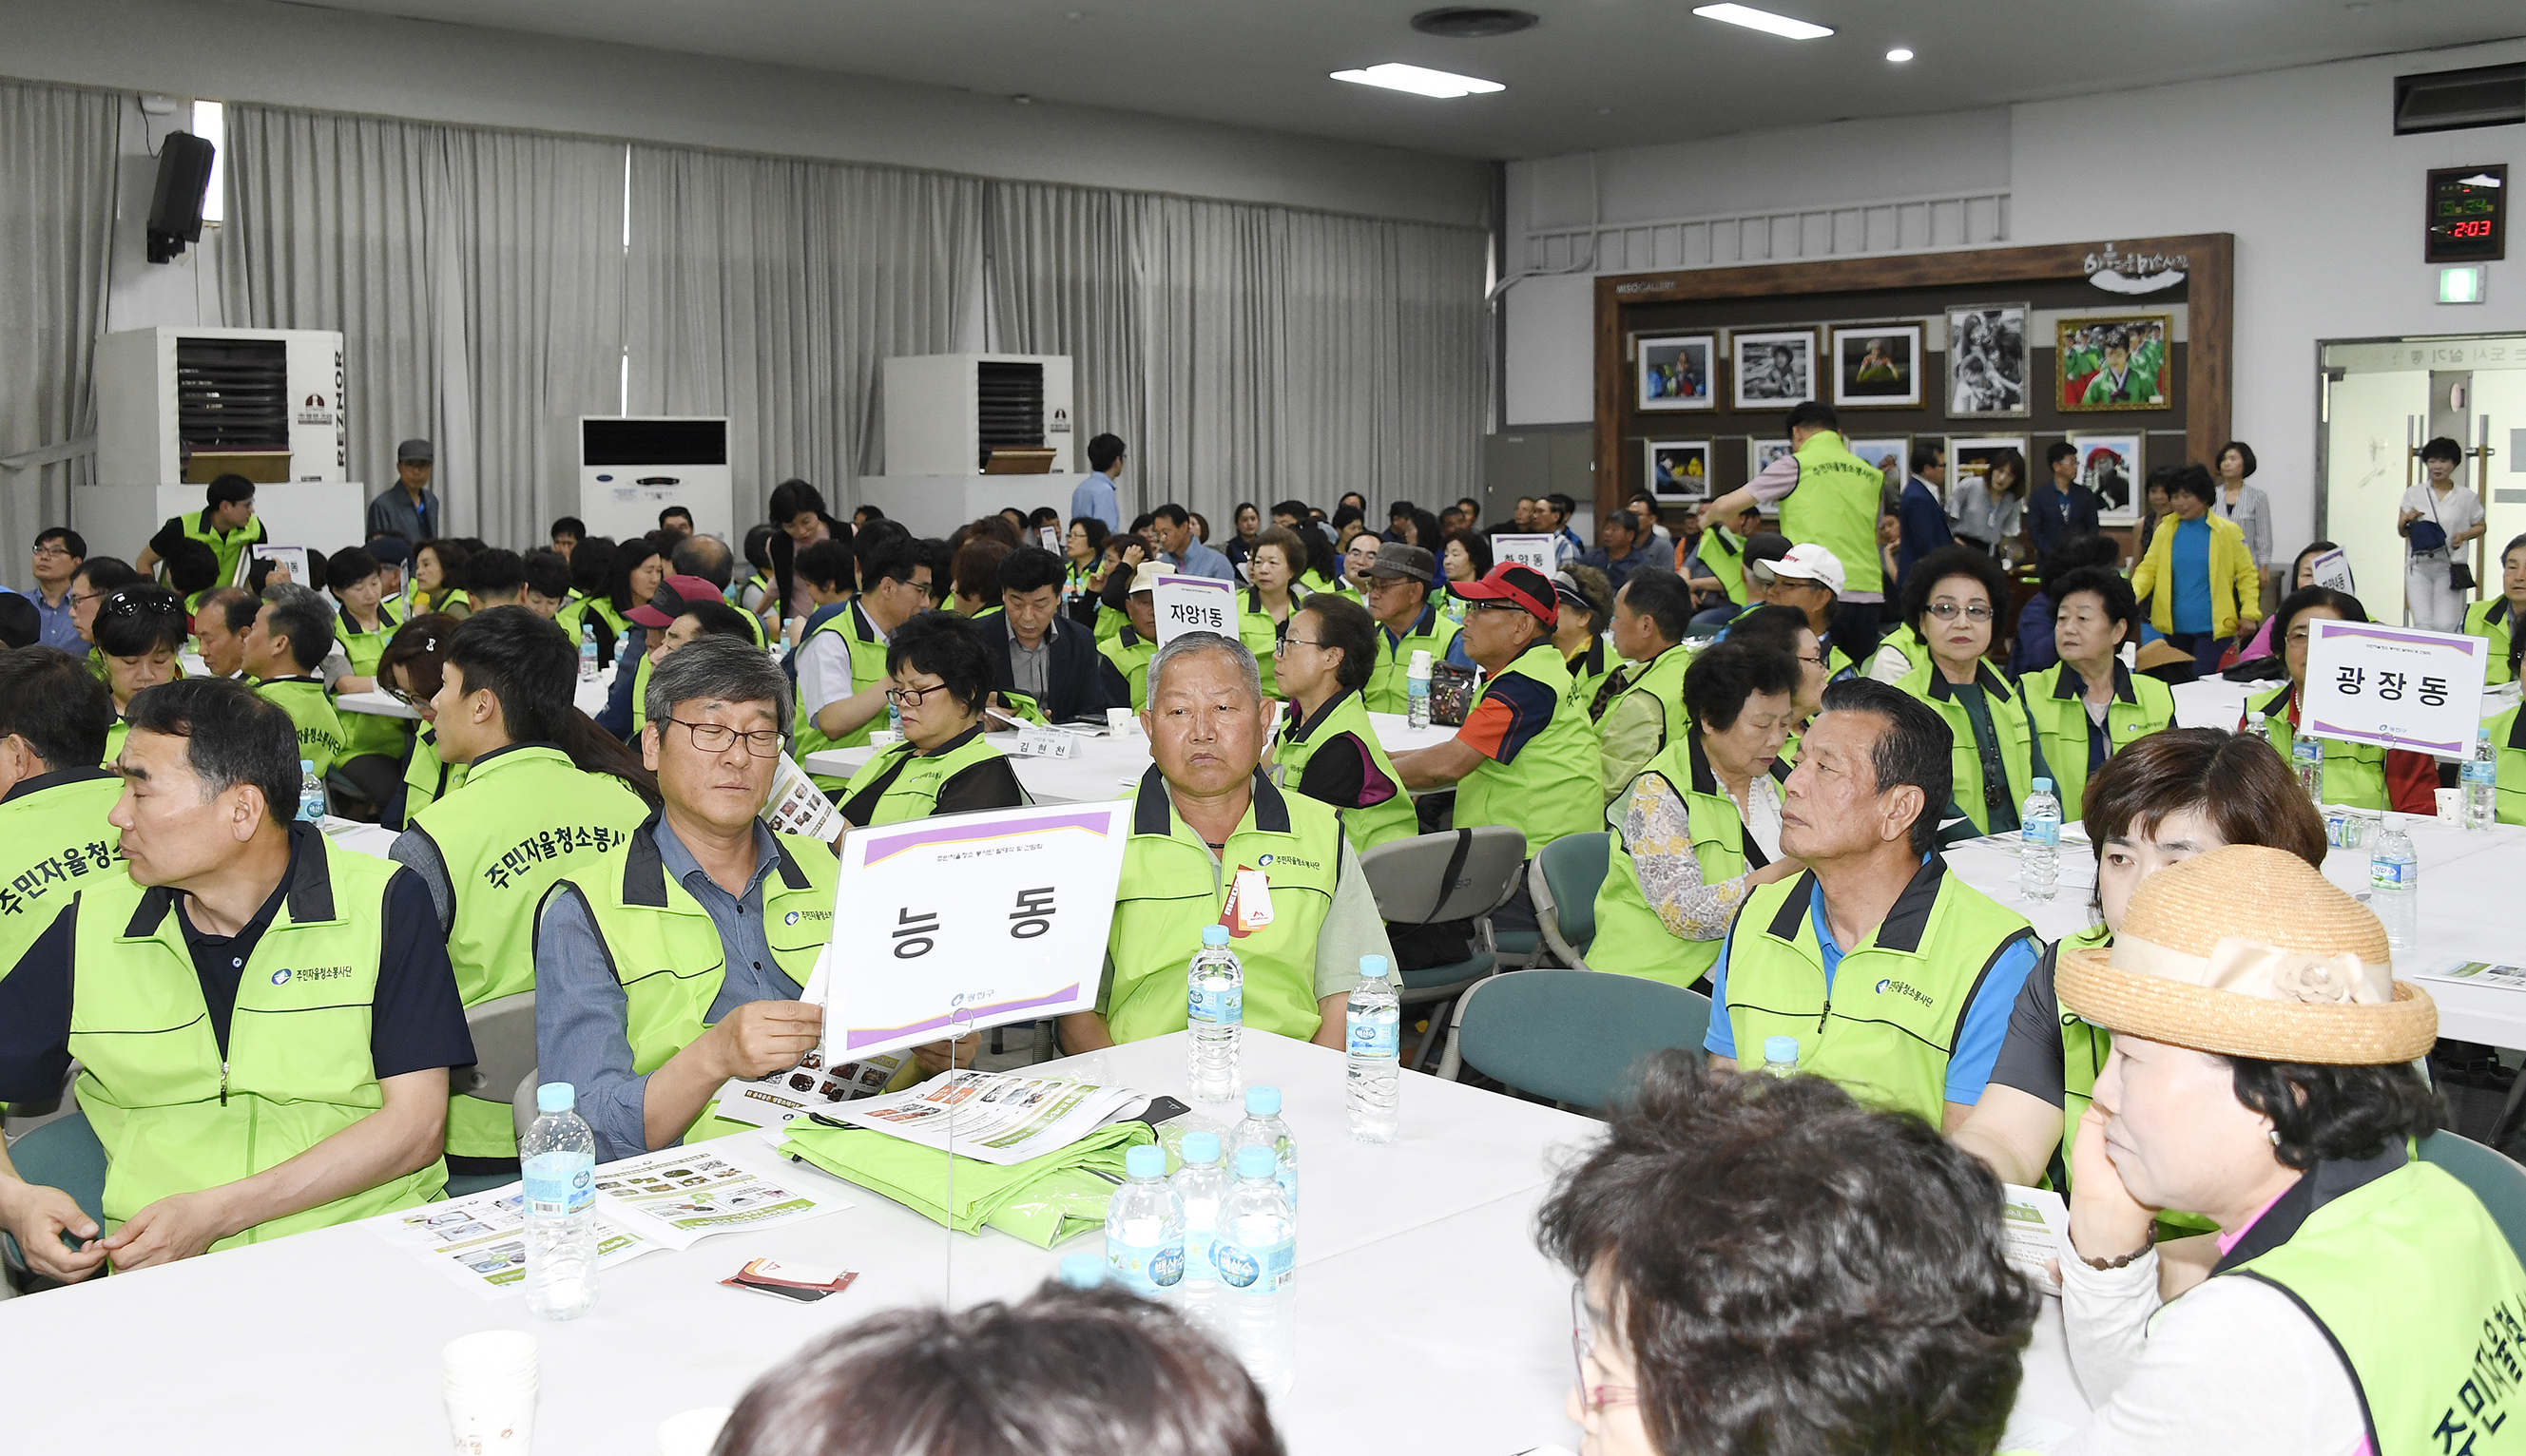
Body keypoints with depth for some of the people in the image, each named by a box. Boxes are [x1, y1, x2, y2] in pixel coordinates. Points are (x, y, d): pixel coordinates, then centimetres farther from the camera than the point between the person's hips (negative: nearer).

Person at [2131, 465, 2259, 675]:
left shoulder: (2227, 531, 0)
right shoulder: (2165, 531, 7)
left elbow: (2247, 574, 3)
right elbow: (2148, 569, 5)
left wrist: (2249, 614, -7)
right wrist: (2132, 593, -15)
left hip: (2213, 627, -4)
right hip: (2176, 627, 4)